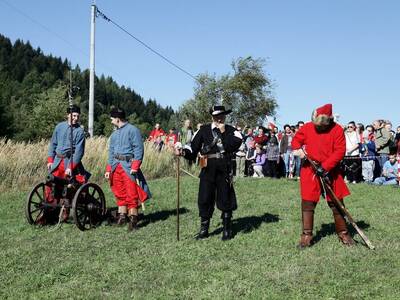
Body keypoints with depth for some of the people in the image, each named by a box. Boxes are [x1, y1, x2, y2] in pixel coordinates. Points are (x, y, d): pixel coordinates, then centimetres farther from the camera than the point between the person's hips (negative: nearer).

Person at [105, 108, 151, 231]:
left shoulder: (132, 130, -6)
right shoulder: (114, 134, 17)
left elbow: (138, 149, -11)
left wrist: (135, 167, -17)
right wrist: (109, 169, 14)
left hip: (128, 166, -7)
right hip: (116, 166, 7)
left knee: (131, 194, -6)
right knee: (119, 193, 11)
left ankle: (133, 219, -1)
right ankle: (122, 216, 21)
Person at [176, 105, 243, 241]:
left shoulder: (231, 130, 5)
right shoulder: (204, 130, 8)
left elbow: (233, 146, -14)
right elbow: (193, 147, 3)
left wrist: (223, 132, -11)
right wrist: (183, 151, -14)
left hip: (224, 170, -1)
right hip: (208, 170, 1)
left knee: (225, 199, 3)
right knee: (204, 199, 4)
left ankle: (227, 230, 16)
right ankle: (203, 229, 17)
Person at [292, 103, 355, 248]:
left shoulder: (337, 130, -8)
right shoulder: (307, 128, 0)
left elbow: (340, 151, -12)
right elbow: (296, 140, 13)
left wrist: (325, 167, -18)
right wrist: (298, 149, -11)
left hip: (330, 172, -1)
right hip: (310, 171, 1)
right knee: (308, 203, -1)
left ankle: (343, 233, 23)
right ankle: (306, 235, 8)